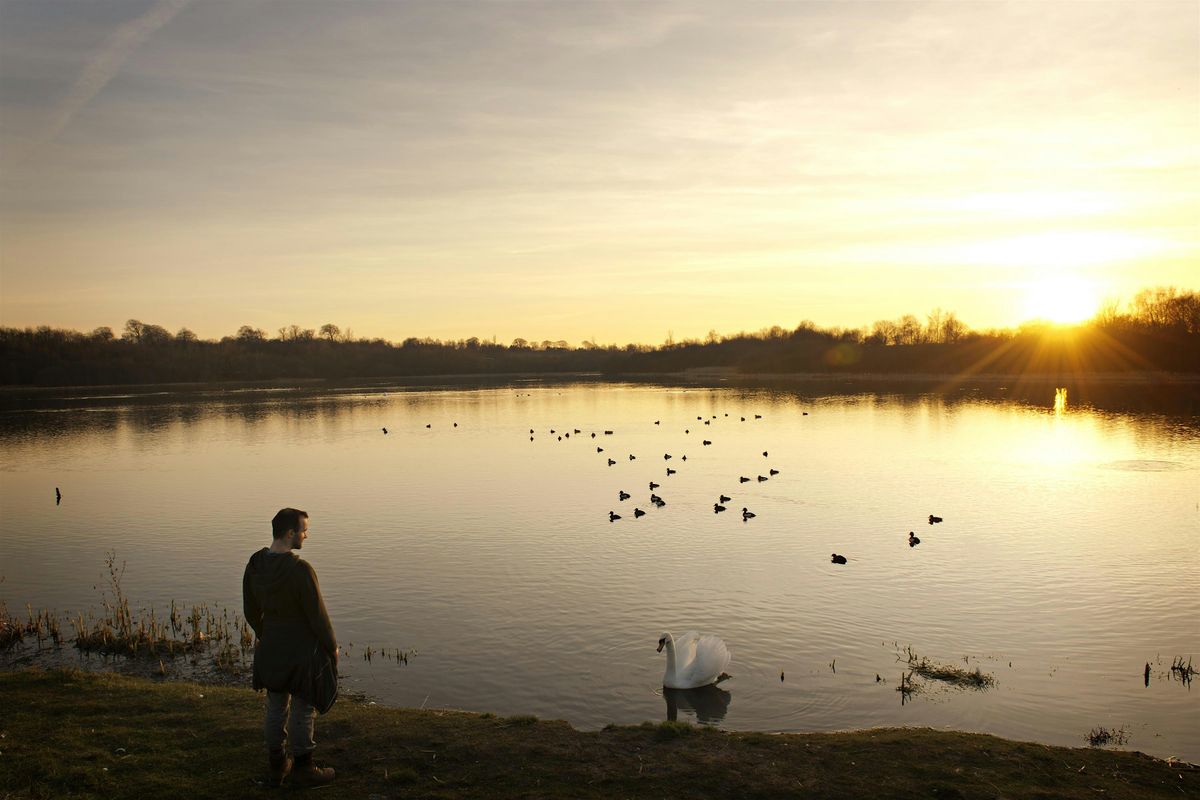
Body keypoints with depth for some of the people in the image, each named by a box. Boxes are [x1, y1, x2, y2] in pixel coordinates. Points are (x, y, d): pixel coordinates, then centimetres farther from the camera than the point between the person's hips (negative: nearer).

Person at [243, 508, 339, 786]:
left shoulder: (254, 564, -6)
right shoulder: (300, 570, -28)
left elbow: (251, 610, 6)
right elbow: (317, 614, -20)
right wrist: (332, 646, -4)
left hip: (271, 647, 7)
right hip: (302, 649, -6)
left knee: (276, 706, 19)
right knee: (303, 709, 11)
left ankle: (276, 766, 32)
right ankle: (302, 766, 26)